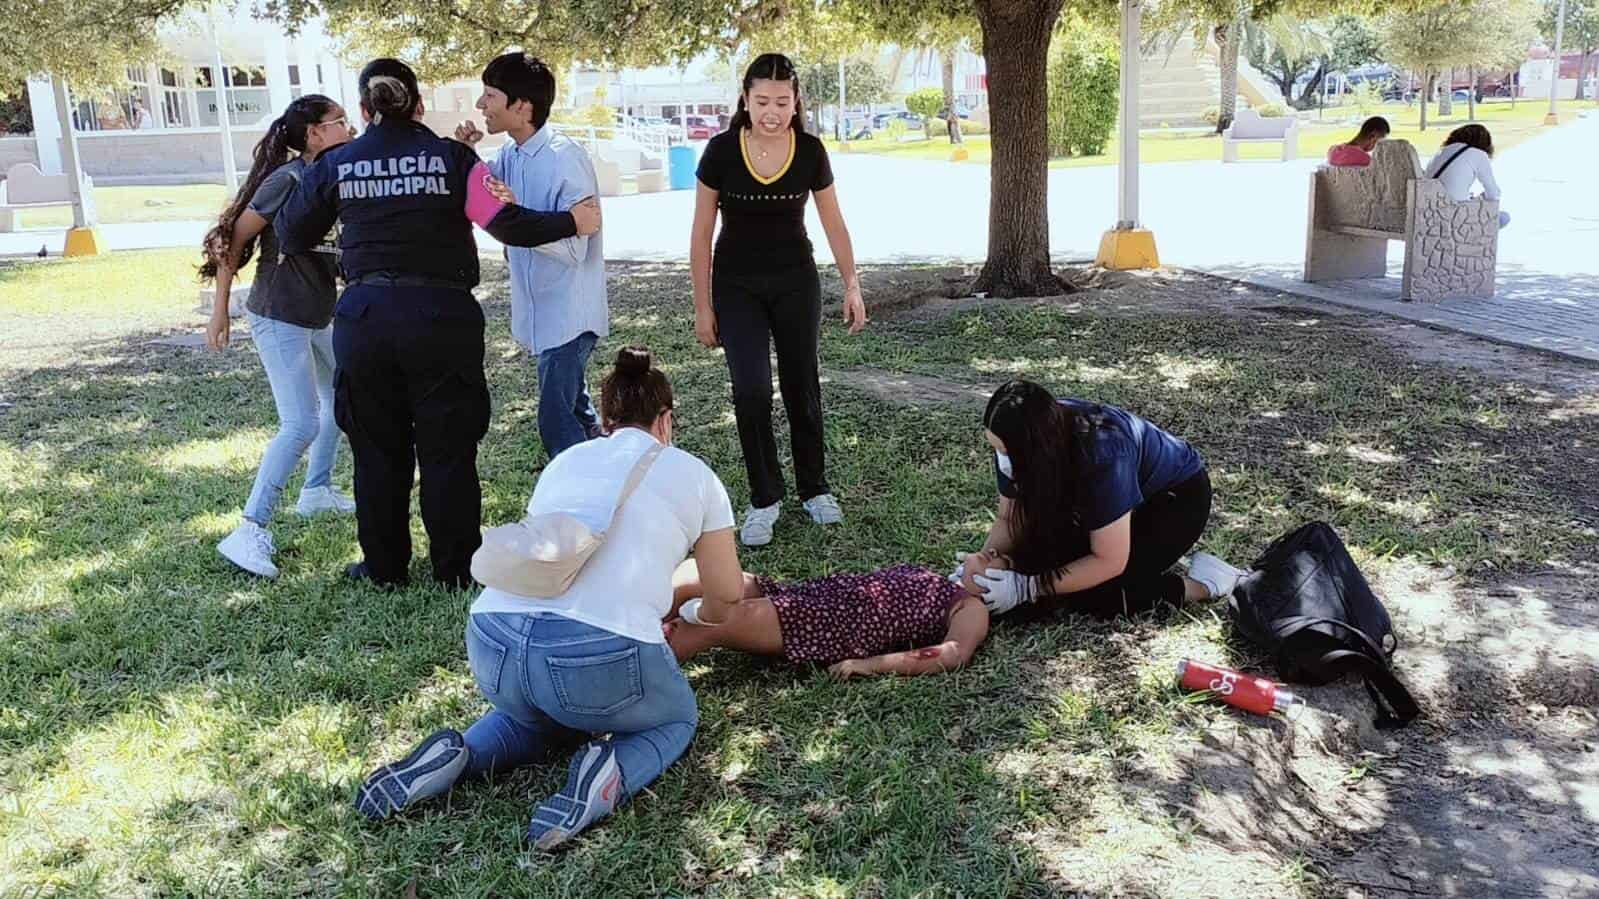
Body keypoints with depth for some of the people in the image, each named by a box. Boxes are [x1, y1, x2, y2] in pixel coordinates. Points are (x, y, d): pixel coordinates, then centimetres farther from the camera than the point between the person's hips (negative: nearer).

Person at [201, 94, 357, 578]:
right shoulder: (286, 180, -18)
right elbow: (232, 239, -13)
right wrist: (220, 311, -11)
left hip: (319, 316, 9)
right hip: (279, 318, -9)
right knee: (301, 425, -13)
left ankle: (317, 490, 38)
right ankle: (250, 532, -9)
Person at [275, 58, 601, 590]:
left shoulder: (335, 165, 4)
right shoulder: (452, 158, -2)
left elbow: (292, 237, 14)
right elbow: (509, 224, -9)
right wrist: (572, 223, 4)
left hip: (364, 319, 2)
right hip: (441, 316, -2)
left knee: (377, 448, 14)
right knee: (447, 448, 8)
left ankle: (384, 568, 24)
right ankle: (456, 569, 16)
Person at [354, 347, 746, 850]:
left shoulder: (564, 461, 25)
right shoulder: (693, 474, 15)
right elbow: (726, 596, 21)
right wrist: (698, 619, 45)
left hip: (492, 640, 5)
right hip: (602, 656, -4)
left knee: (537, 715, 38)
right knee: (678, 717, 27)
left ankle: (457, 757, 9)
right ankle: (611, 773, -3)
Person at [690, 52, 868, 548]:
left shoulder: (810, 152, -9)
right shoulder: (721, 151, -12)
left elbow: (833, 224, 4)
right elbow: (701, 234, -5)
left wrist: (852, 285, 2)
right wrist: (703, 306, -5)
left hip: (796, 282, 1)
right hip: (737, 286, -1)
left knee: (801, 388, 8)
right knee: (751, 390, -10)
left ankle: (815, 489, 27)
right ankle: (764, 500, 6)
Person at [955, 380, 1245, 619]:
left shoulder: (1101, 455, -40)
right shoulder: (1015, 446, -22)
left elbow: (1109, 563, -32)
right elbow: (1011, 518, -8)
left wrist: (1026, 588, -34)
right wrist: (989, 557, -28)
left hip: (1177, 496, -7)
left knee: (1093, 596, -22)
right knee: (1030, 563, -11)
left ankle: (1203, 583, -6)